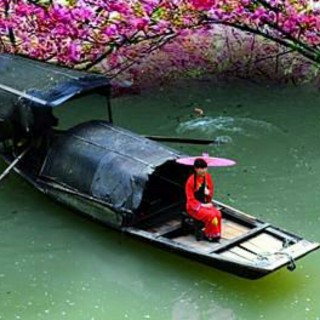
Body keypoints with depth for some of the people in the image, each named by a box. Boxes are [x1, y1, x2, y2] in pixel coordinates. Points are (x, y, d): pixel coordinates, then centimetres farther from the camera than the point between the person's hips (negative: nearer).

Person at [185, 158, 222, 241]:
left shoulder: (208, 177, -1)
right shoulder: (191, 181, -19)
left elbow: (211, 190, 12)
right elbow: (190, 199, -14)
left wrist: (208, 193, -12)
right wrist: (202, 205, -20)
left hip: (206, 203, 6)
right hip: (194, 207, -6)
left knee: (218, 214, -21)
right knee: (211, 215, -27)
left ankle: (216, 234, -6)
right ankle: (209, 235, -7)